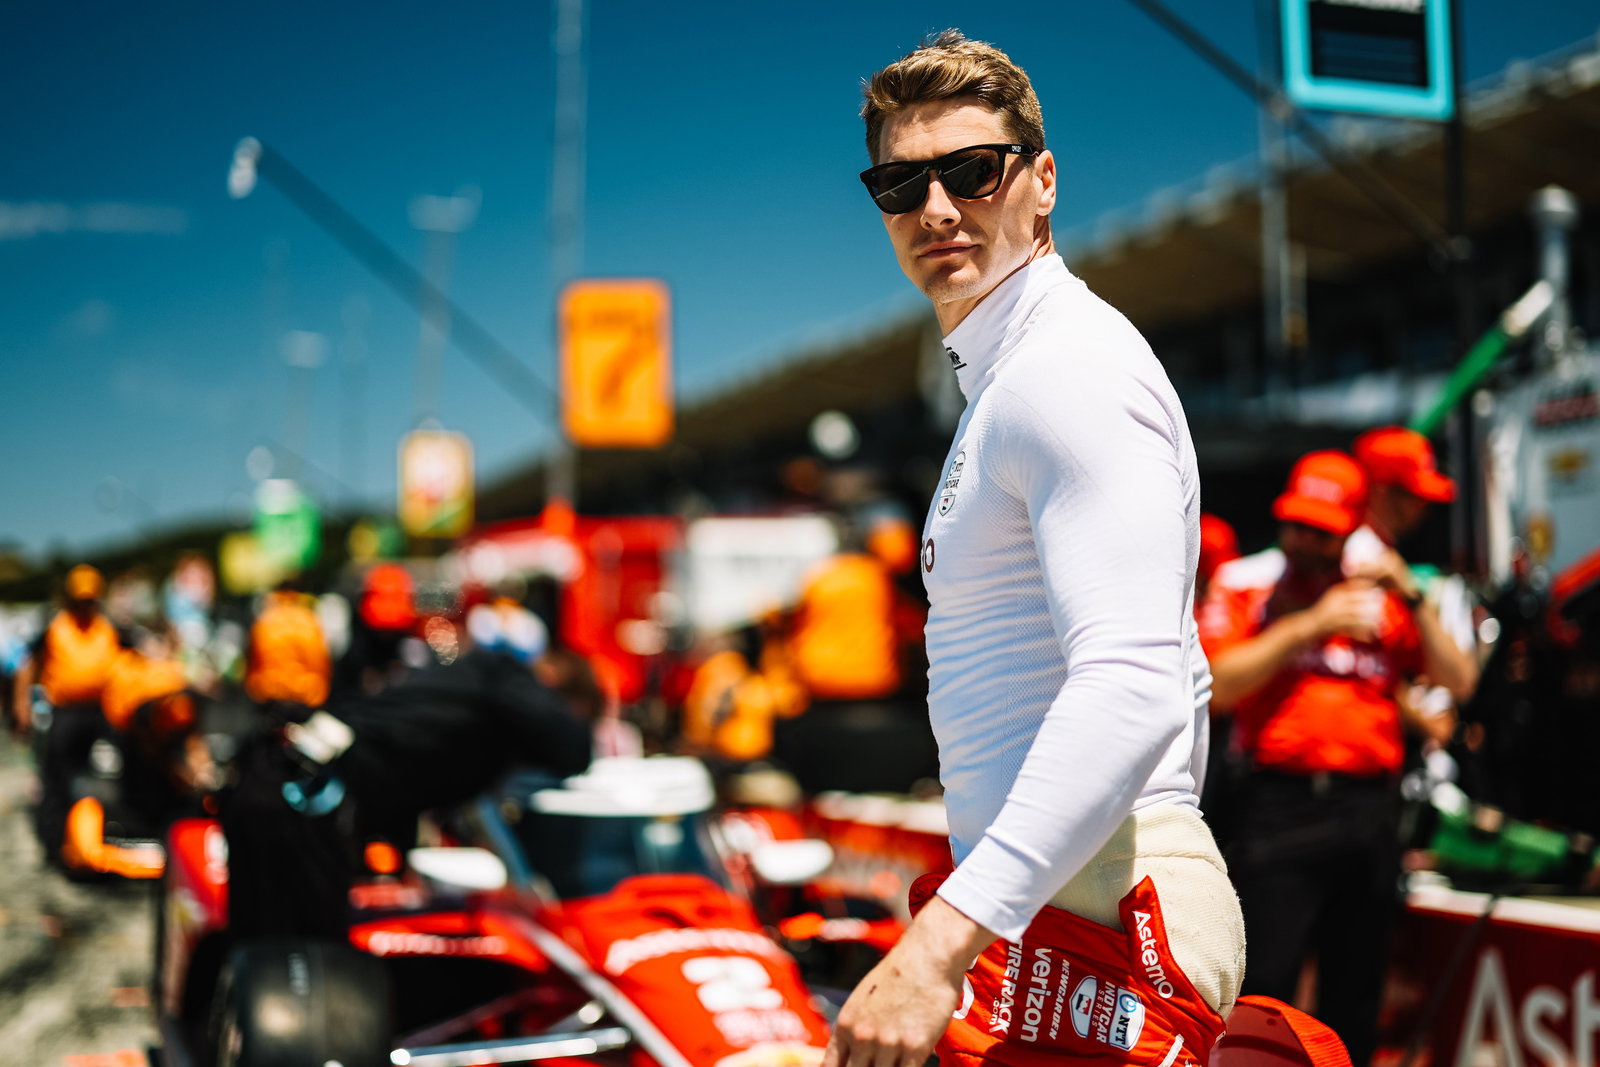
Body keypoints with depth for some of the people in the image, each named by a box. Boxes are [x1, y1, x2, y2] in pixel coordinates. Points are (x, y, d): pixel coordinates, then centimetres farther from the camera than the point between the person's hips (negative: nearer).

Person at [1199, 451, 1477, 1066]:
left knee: (1356, 988, 10)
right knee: (1264, 981, -9)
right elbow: (1218, 684, -7)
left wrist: (1411, 597, -2)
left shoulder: (1381, 592, 14)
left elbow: (1458, 681, 7)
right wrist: (1311, 624, -8)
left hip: (1370, 803, 3)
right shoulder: (1245, 581, 7)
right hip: (1279, 802, -3)